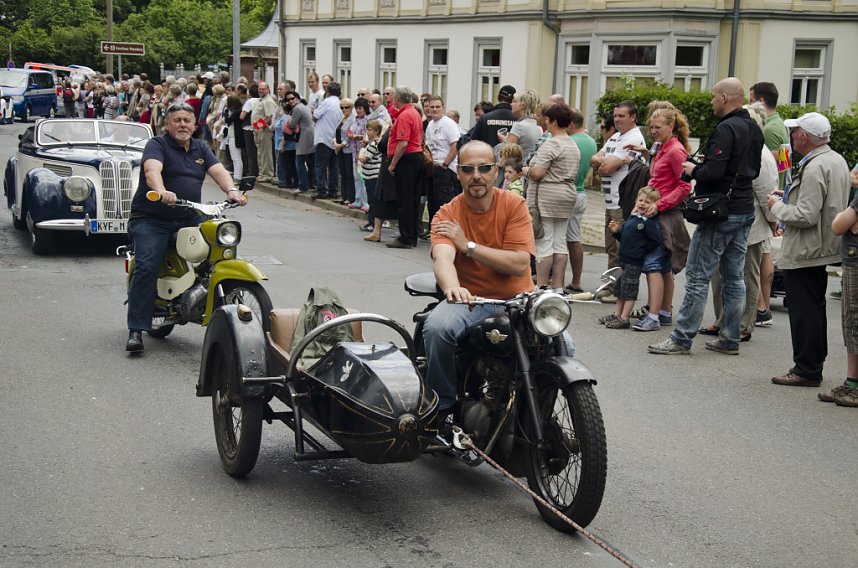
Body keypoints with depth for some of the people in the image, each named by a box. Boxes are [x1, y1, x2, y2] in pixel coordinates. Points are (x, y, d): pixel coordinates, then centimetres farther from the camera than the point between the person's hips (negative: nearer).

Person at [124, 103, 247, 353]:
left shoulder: (200, 148, 17)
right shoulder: (157, 145, -2)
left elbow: (218, 170, 1)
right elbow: (152, 170, -22)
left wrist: (231, 190, -21)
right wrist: (162, 192, -44)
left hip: (189, 220, 5)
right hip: (151, 220, -5)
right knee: (146, 268, -22)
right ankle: (136, 331, -21)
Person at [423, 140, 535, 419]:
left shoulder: (514, 205, -2)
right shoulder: (447, 215, -2)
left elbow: (520, 264, -12)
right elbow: (442, 258, -22)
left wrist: (468, 245, -13)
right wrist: (452, 287, -46)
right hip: (470, 300, 0)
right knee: (436, 327, -32)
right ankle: (441, 406, -10)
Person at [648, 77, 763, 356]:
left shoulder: (726, 129, -16)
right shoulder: (754, 129, 12)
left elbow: (714, 171, -25)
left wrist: (694, 170, -4)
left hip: (721, 214, -9)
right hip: (745, 210, 9)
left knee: (698, 277, -5)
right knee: (734, 278, 11)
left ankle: (681, 338, -2)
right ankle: (730, 339, 16)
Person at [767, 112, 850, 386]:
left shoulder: (814, 168, -22)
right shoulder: (837, 160, 9)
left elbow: (806, 216, -26)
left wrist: (778, 206, -10)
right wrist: (789, 197, 13)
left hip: (804, 252, -10)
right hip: (826, 248, 10)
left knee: (803, 312, -3)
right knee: (814, 309, 18)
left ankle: (806, 370, 3)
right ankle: (813, 365, 28)